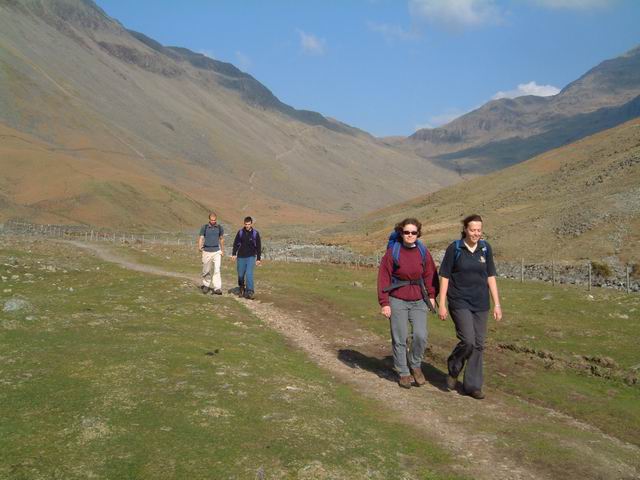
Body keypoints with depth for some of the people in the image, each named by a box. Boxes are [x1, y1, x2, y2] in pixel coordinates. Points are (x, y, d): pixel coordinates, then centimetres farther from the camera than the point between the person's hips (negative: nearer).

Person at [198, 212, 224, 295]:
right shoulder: (204, 227, -1)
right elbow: (201, 238, -3)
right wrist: (199, 247, -21)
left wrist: (222, 250, 21)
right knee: (206, 271, 10)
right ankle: (206, 285, 32)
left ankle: (217, 288, -13)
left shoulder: (220, 228, 4)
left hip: (217, 251, 0)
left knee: (217, 269, -12)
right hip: (207, 251, 0)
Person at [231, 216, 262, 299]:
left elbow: (258, 247, 3)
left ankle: (250, 291, -13)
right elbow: (236, 243, 7)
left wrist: (258, 259, 3)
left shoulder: (255, 233, -2)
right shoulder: (240, 232, 0)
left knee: (249, 274, -14)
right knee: (240, 274, 8)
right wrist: (234, 254, -5)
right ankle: (241, 288, 32)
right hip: (241, 257, 2)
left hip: (251, 257, -2)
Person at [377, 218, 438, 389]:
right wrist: (384, 303, -8)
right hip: (397, 301, -2)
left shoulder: (423, 252, 1)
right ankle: (403, 373, 20)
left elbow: (430, 275, 10)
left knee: (421, 336, -9)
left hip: (418, 301, 2)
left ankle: (415, 365, 18)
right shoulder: (392, 252, -7)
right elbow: (383, 278, -5)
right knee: (399, 339, 3)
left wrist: (431, 296, 1)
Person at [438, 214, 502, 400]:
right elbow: (444, 277, -3)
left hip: (480, 304, 4)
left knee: (478, 344, 5)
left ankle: (472, 385, 17)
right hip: (460, 303, -4)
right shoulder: (454, 248, -7)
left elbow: (491, 277, 7)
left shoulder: (485, 248, 3)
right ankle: (453, 368, 15)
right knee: (468, 341, -15)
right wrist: (442, 304, -5)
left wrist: (497, 304, 3)